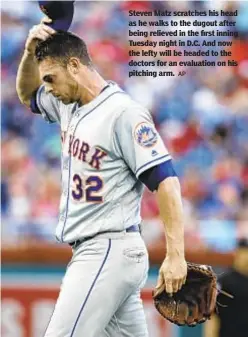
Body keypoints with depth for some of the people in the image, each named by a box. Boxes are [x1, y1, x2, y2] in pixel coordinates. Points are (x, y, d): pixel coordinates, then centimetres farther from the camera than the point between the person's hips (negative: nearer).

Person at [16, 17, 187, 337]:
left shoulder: (124, 112, -13)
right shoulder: (70, 107, 14)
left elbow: (166, 181, -18)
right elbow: (28, 94, 33)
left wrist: (175, 256, -24)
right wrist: (30, 52, 11)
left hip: (111, 249, -9)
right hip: (90, 252, 9)